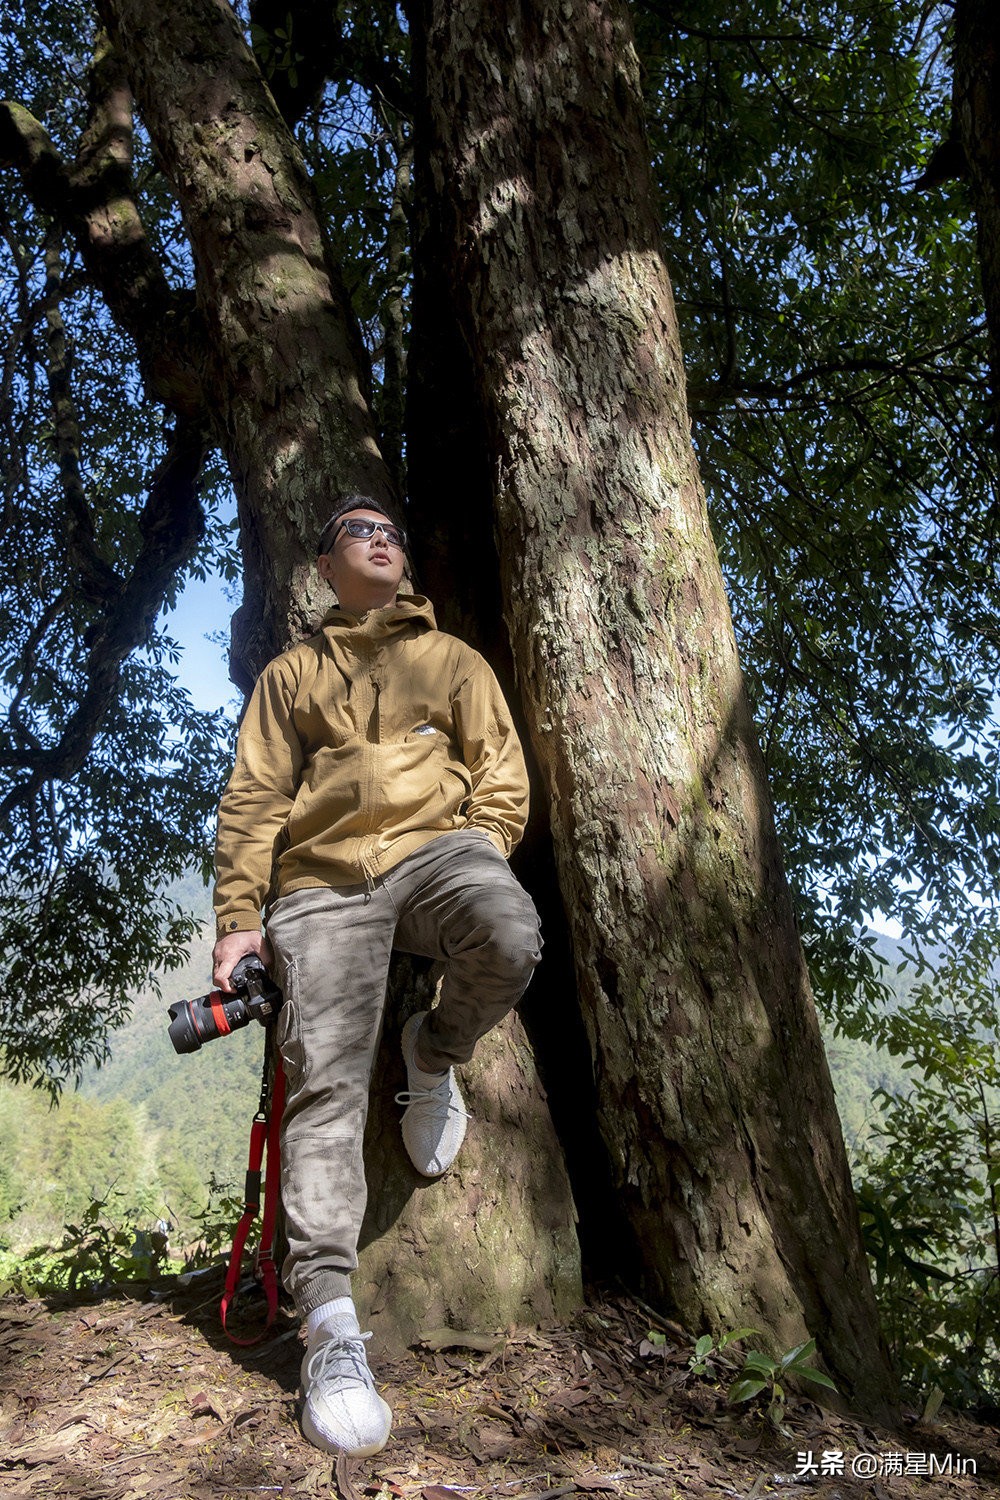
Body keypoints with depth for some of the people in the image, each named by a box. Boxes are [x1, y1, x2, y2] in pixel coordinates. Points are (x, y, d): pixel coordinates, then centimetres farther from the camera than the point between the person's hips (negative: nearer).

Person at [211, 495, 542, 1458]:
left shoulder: (453, 659, 24)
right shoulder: (291, 674, 24)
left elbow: (500, 771, 15)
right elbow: (253, 800, 16)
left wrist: (479, 858, -4)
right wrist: (238, 919, 5)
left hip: (433, 844, 0)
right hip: (322, 877, 1)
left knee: (510, 939, -35)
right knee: (325, 1082, -17)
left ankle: (435, 1053, -2)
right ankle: (331, 1326, -11)